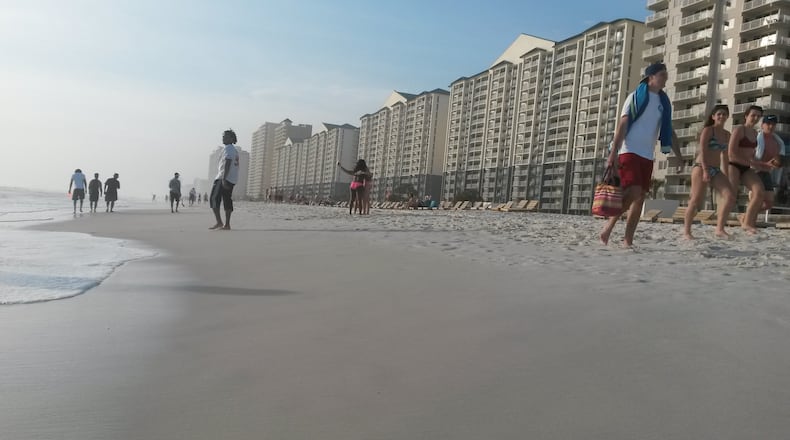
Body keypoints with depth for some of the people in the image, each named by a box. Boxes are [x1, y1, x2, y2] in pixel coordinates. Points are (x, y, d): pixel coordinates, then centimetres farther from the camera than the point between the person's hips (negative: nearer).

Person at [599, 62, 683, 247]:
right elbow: (622, 124, -9)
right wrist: (613, 153, -18)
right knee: (633, 192, -20)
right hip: (629, 152, -7)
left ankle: (628, 240, 6)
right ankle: (608, 228, -3)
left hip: (647, 155, 7)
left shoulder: (664, 102, 17)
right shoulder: (636, 96, -1)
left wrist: (680, 157, 17)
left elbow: (669, 132, 22)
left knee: (640, 197, 2)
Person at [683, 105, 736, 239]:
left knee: (730, 196, -11)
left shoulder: (727, 135, 16)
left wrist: (726, 175, 19)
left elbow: (724, 155, 21)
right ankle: (686, 231, 6)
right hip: (701, 168, -6)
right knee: (696, 201, -5)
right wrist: (705, 170, -21)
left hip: (716, 170, 6)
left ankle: (719, 229, -8)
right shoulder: (708, 130, -4)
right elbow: (702, 151, -12)